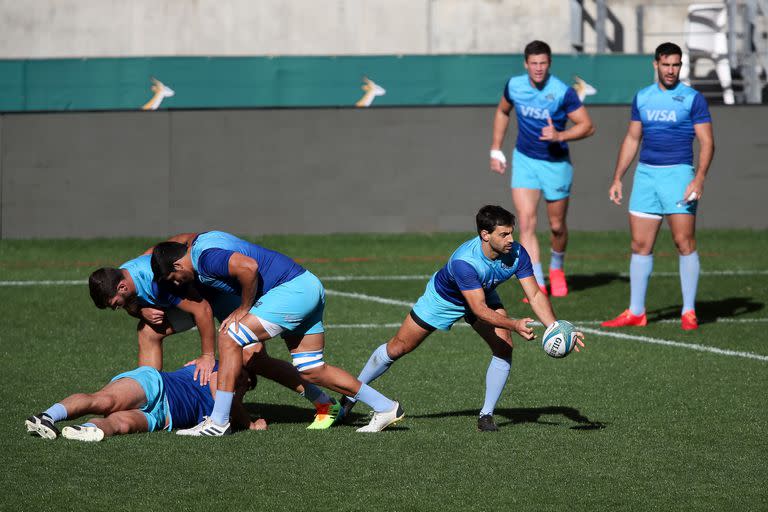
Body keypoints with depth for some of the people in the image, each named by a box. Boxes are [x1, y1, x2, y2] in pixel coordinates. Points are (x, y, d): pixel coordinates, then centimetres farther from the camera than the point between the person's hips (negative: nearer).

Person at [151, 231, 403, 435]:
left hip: (294, 289, -10)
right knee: (311, 370, 12)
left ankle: (218, 422, -10)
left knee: (230, 339, -11)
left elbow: (248, 267, -32)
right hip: (310, 287, 10)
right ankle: (386, 408, 16)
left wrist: (244, 308, -16)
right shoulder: (200, 241, 14)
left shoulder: (206, 258, -17)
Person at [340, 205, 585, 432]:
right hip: (444, 298, -4)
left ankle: (486, 414, -3)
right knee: (398, 348, 5)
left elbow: (535, 295, -26)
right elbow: (479, 309, -45)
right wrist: (514, 325, -57)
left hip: (484, 295, 4)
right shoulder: (464, 261, -44)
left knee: (504, 348, -18)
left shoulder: (517, 254, -30)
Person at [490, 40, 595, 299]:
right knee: (526, 222, -13)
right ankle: (538, 285, -14)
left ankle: (556, 268, 42)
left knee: (557, 226, 11)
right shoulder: (514, 86, -5)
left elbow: (587, 126, -15)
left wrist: (560, 135, -31)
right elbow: (502, 112, 15)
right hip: (524, 159, 2)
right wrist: (496, 149, 12)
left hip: (556, 163, -2)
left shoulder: (563, 92, -18)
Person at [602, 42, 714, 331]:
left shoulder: (692, 99, -3)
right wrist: (617, 179, 12)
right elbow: (632, 139, 18)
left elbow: (707, 142, -6)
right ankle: (636, 312, 11)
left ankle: (689, 312, 0)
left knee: (684, 242, -7)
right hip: (646, 175, 5)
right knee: (640, 245, 5)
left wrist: (699, 179, -18)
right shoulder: (643, 98, 11)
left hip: (678, 174, -5)